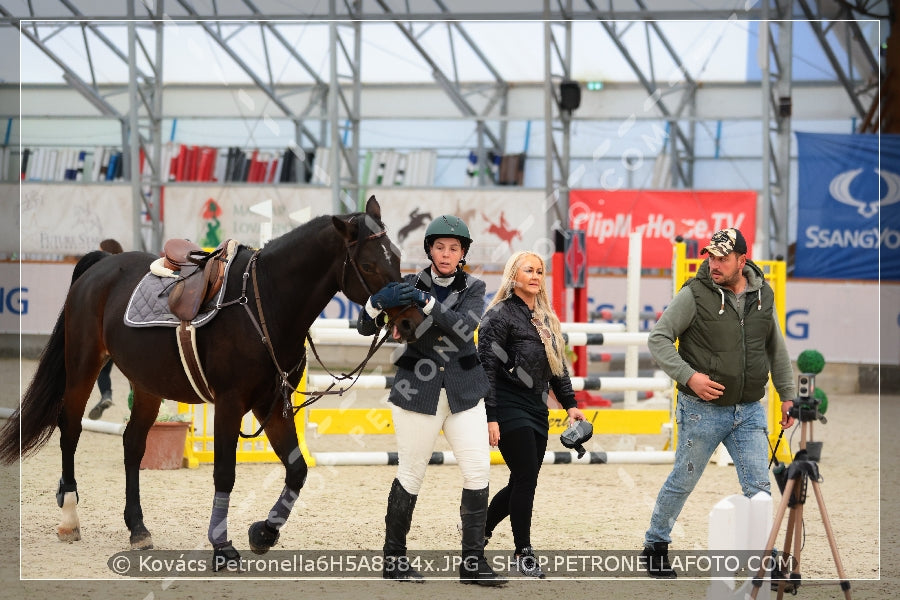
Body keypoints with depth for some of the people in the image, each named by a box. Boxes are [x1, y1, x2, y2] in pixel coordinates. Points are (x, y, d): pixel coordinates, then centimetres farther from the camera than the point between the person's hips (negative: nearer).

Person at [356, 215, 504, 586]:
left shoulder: (473, 288, 2)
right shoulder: (410, 285, 1)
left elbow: (465, 327, -18)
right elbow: (366, 328, -1)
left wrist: (426, 302, -30)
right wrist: (377, 302, -23)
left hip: (463, 392, 2)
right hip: (418, 391, -2)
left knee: (479, 472, -5)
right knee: (411, 475, 1)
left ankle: (472, 562, 1)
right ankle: (393, 558, 13)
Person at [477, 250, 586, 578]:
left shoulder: (545, 318, 16)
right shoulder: (500, 316, -8)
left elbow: (557, 366, 22)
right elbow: (487, 369, -12)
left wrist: (569, 403, 13)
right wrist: (490, 418, -18)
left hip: (537, 410, 8)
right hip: (509, 410, -8)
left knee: (522, 482, 9)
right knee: (526, 479, -10)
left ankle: (480, 530, 28)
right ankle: (524, 553, 0)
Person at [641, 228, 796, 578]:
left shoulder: (762, 296, 4)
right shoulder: (694, 295, -11)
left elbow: (776, 349, 16)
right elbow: (658, 340, -11)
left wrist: (786, 395, 13)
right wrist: (688, 376, -22)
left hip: (749, 411, 3)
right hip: (703, 409, -3)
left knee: (759, 488, -1)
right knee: (683, 482, 8)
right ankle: (655, 547, 25)